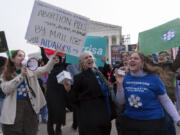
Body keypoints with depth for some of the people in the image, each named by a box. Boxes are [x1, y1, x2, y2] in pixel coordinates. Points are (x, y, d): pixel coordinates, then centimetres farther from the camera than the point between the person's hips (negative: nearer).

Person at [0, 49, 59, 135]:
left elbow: (45, 69, -7)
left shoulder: (31, 70, 7)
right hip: (13, 109, -1)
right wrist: (21, 75, -18)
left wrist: (53, 57, -23)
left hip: (30, 106, 1)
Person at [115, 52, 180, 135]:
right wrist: (119, 84, -11)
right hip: (130, 121, 3)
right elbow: (121, 102, 1)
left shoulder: (153, 78, -8)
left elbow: (166, 101, -3)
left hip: (152, 121, -3)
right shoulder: (126, 78, 0)